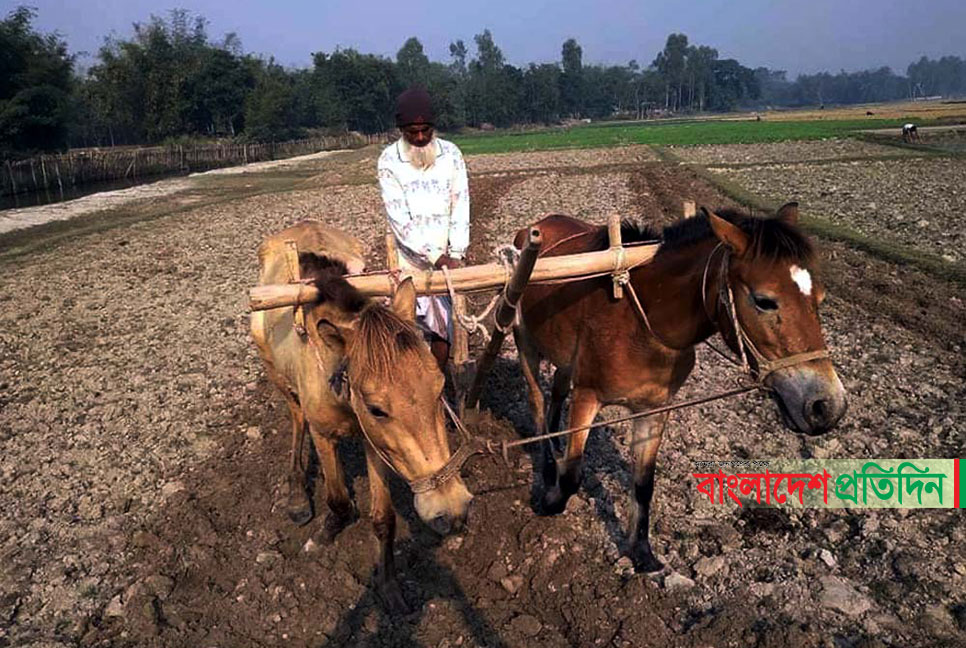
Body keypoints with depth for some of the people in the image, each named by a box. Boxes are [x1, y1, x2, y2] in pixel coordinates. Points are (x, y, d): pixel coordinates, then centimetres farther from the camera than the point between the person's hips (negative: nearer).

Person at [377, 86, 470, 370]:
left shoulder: (451, 154, -1)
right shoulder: (389, 160, -7)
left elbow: (460, 208, -2)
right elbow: (399, 219, -13)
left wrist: (455, 255, -12)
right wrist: (436, 257, -22)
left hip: (447, 257, 1)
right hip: (411, 259, -1)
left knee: (443, 328, 3)